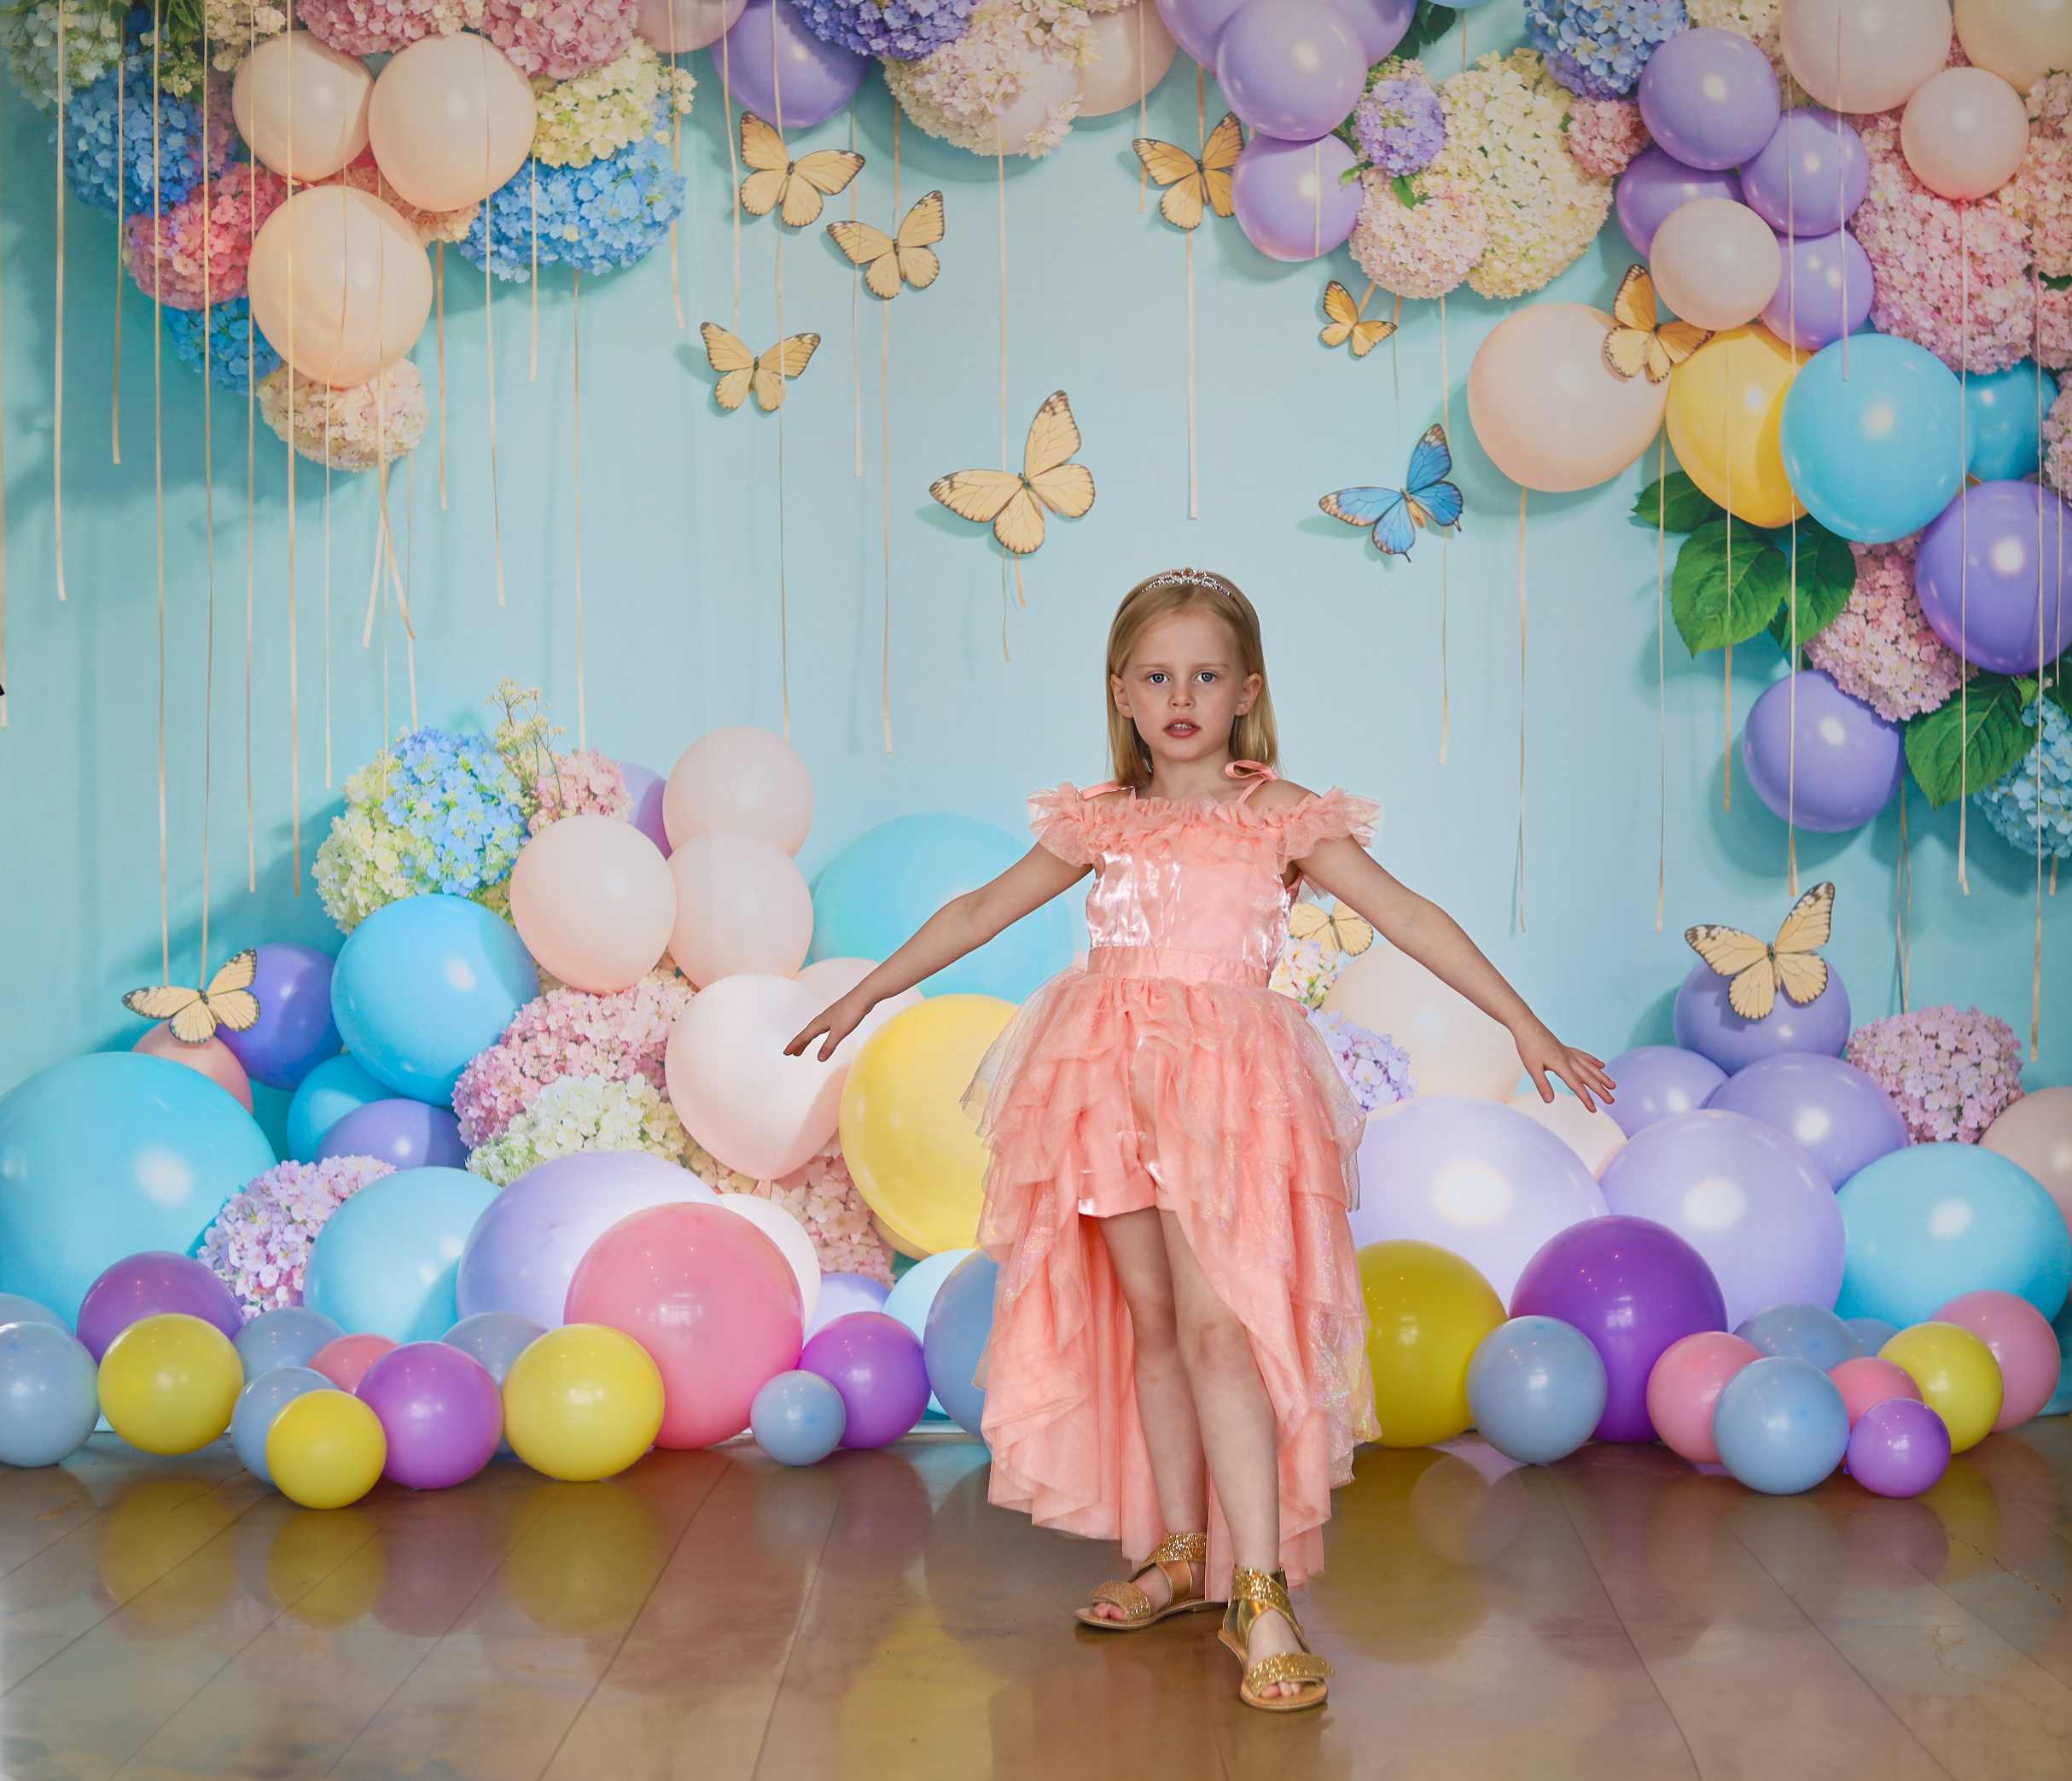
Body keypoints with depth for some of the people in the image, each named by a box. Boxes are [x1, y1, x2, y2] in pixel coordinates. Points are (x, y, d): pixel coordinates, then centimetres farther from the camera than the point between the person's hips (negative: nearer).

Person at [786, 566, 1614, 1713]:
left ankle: (1261, 1594, -13)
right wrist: (865, 995, 25)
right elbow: (978, 912, 21)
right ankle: (1180, 1556, 22)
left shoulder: (1284, 818, 2)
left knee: (1216, 1324, -14)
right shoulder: (1100, 822, 11)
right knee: (1151, 1321, 8)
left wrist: (1523, 1025, -7)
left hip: (1227, 1083, -4)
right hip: (1113, 1076, 4)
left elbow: (1411, 919, -2)